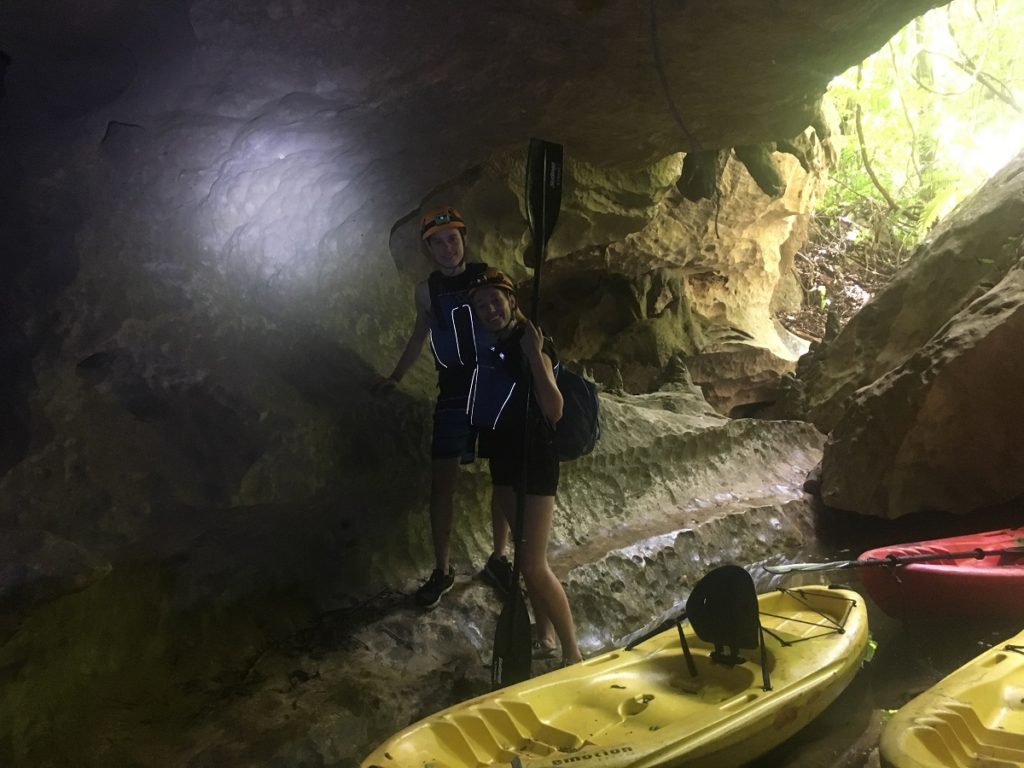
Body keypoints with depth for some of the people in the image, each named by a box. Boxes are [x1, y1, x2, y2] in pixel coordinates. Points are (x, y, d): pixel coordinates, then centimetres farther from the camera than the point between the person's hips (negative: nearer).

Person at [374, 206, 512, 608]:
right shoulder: (426, 290, 1)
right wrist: (395, 377, 20)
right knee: (441, 484, 0)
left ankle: (497, 560, 25)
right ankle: (442, 570, 15)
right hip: (453, 395, 1)